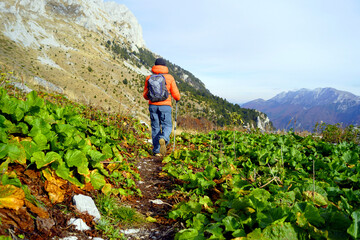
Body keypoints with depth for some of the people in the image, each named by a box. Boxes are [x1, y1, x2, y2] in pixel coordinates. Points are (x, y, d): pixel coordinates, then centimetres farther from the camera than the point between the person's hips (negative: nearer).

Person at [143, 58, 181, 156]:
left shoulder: (149, 78, 5)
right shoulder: (169, 78, 0)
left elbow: (145, 95, 9)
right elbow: (175, 94, 0)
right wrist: (178, 99, 23)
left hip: (153, 106, 2)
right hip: (165, 106, -2)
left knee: (155, 127, 9)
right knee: (167, 126, 3)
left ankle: (157, 151, 8)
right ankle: (163, 139, -29)